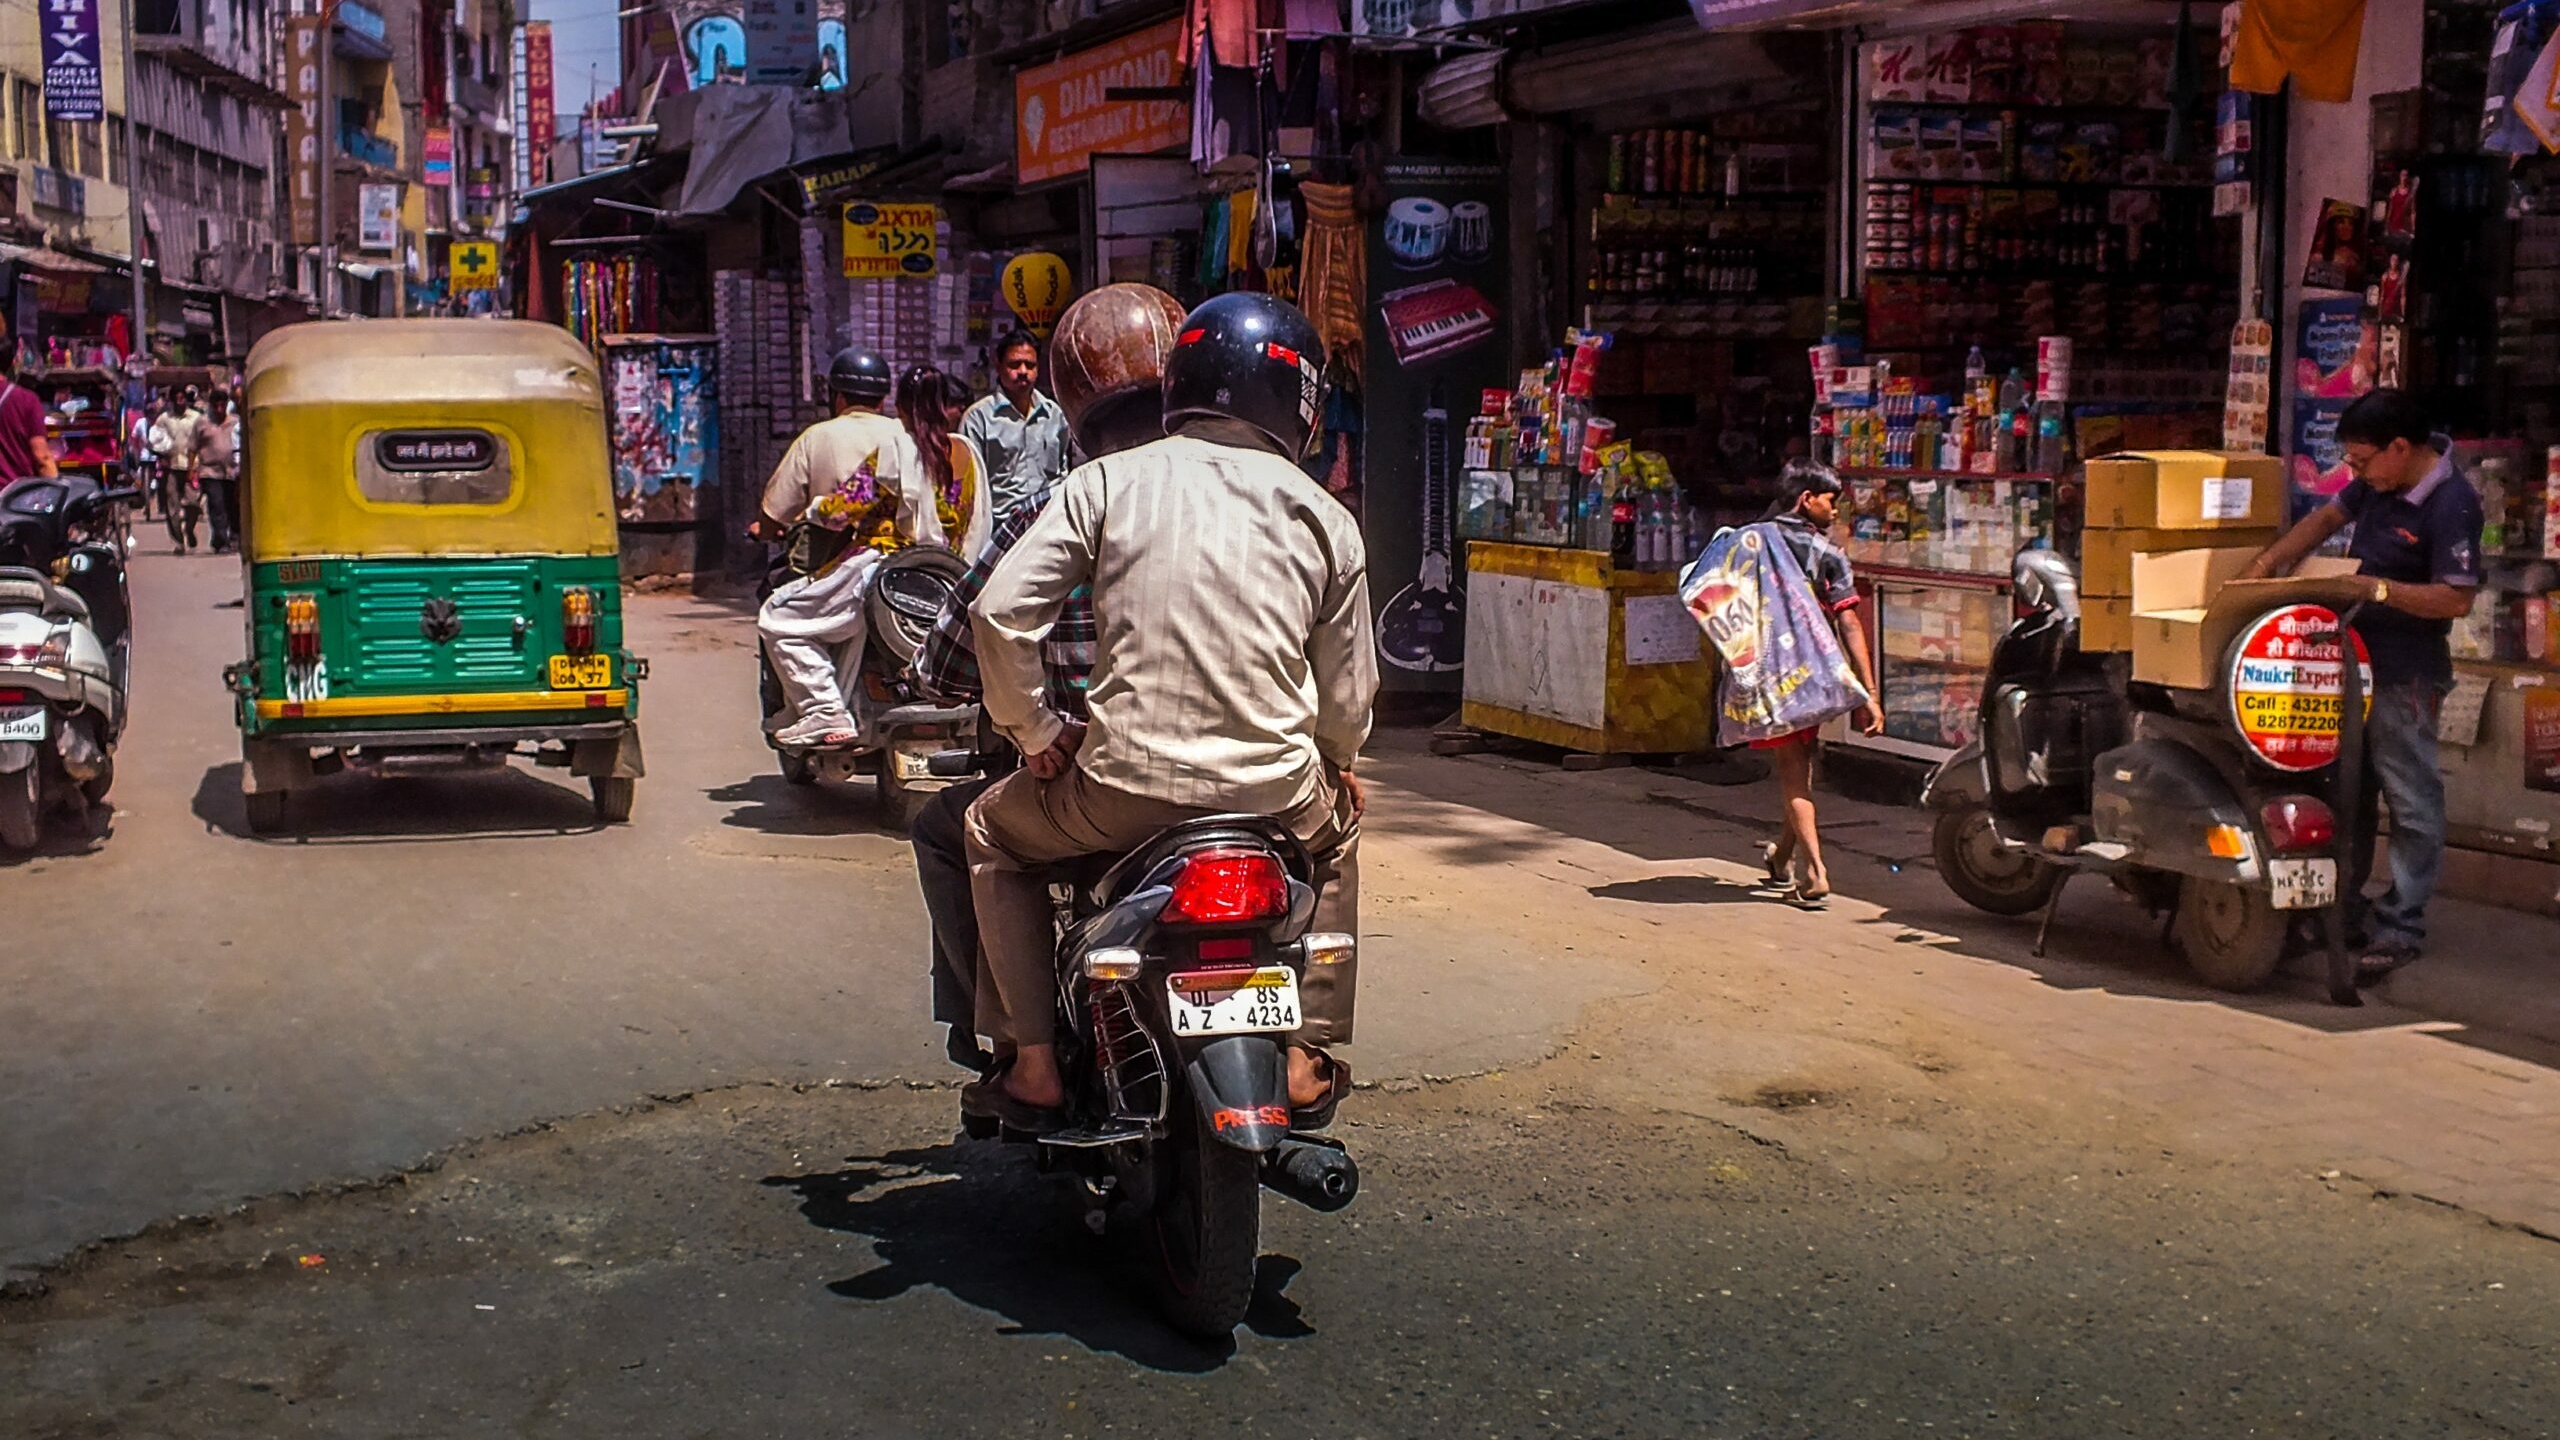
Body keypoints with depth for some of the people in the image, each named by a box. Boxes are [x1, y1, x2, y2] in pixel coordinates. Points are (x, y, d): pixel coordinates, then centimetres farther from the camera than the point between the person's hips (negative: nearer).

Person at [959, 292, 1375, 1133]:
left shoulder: (1108, 481, 3)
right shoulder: (1323, 517, 6)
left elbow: (1002, 612, -5)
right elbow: (1348, 694, 7)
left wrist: (1036, 732, 10)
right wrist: (1336, 767, 28)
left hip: (1124, 785, -1)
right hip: (1274, 794, 2)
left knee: (993, 833, 29)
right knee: (1337, 829, 37)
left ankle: (1034, 1064, 19)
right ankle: (1306, 1059, 31)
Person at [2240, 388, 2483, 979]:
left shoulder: (2451, 504, -20)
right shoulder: (2379, 482, 6)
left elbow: (2456, 598, -21)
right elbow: (2326, 517, 18)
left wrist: (2379, 589, -25)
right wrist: (2265, 563, 8)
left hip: (2405, 675, -9)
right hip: (2355, 662, 9)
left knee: (2410, 800, -4)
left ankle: (2400, 926, -1)